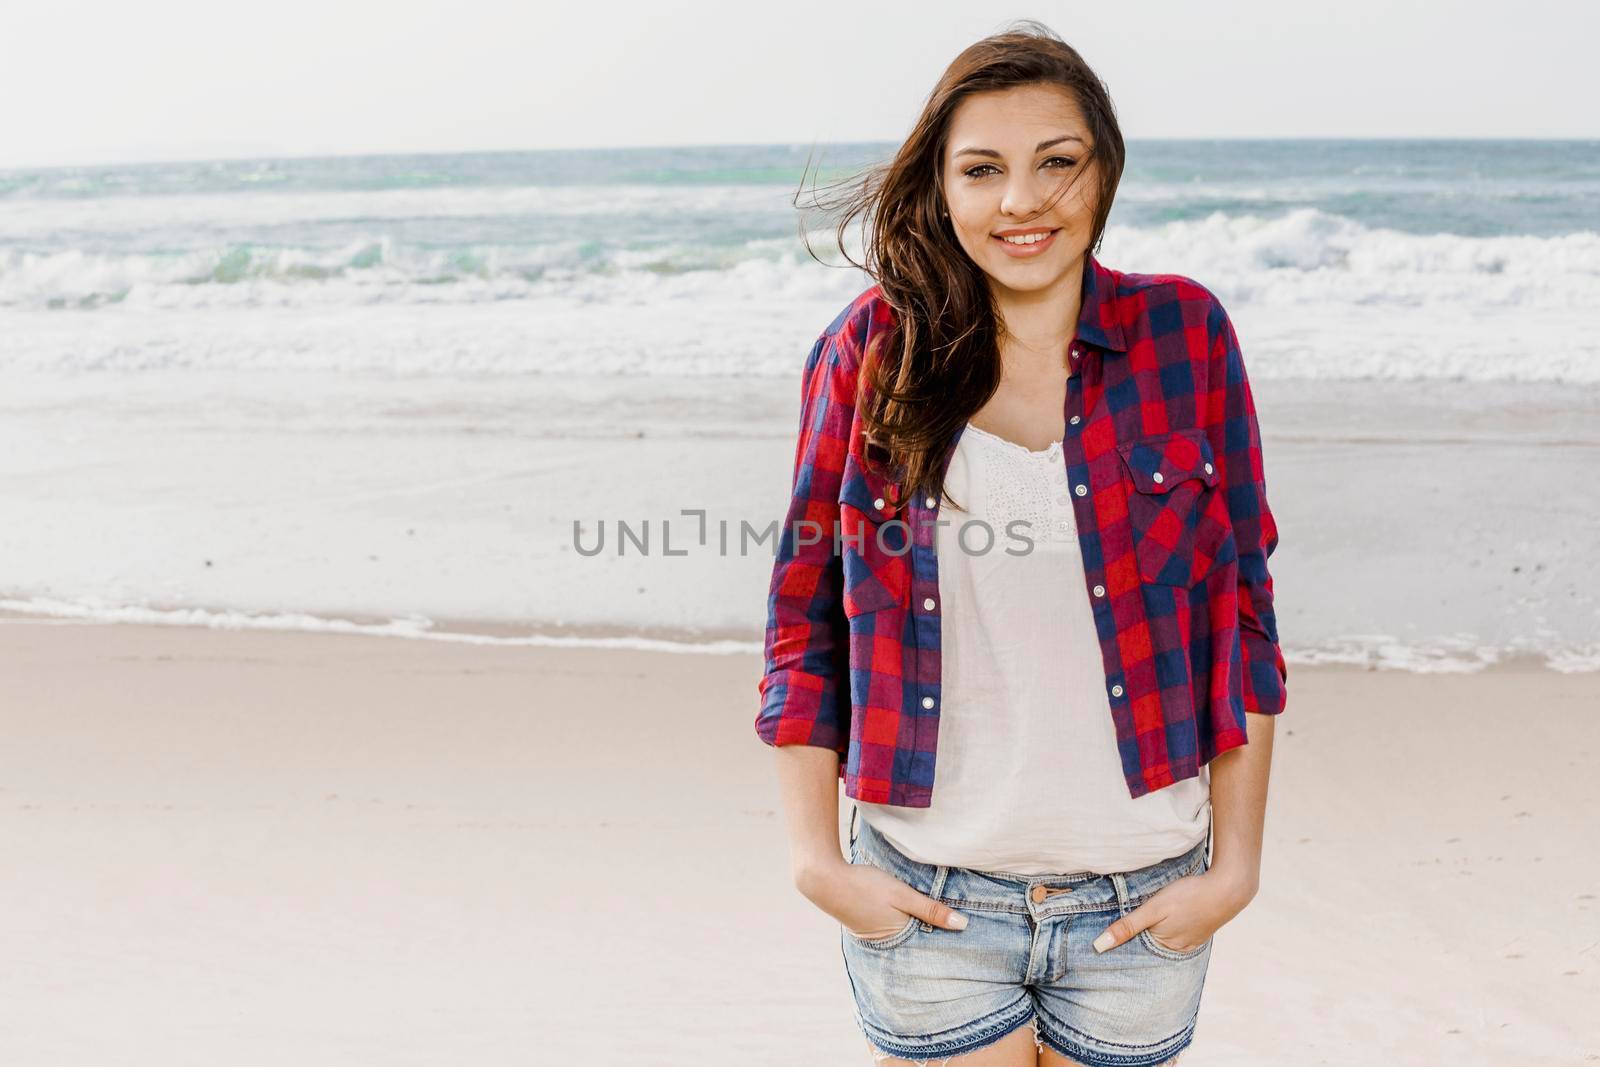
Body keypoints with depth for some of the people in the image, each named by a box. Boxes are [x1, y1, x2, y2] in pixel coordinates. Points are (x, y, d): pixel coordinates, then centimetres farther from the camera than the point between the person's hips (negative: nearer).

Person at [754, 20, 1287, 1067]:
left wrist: (1237, 864, -1)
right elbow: (804, 615, 2)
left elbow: (1240, 613, 2)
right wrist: (817, 856, -4)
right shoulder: (872, 350, -2)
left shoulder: (1183, 334, -1)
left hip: (1141, 905, 1)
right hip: (927, 901, -1)